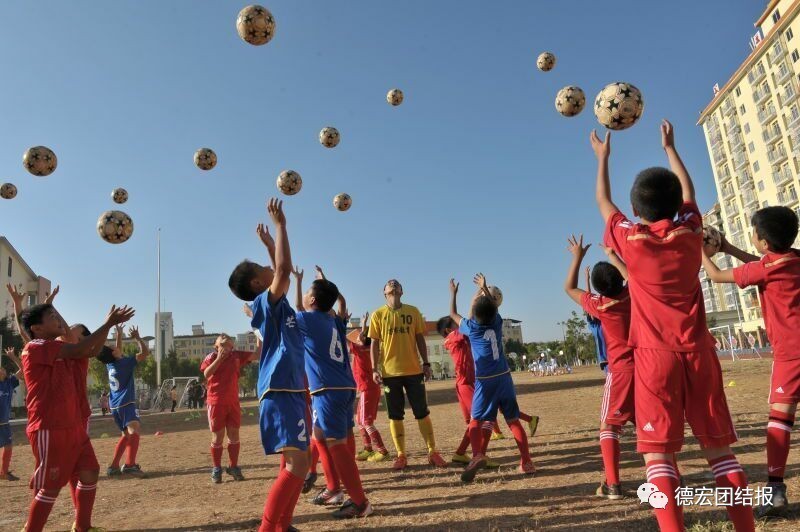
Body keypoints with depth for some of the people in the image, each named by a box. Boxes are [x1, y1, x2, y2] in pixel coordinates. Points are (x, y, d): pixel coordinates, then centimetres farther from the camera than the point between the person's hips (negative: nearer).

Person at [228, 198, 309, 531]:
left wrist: (269, 244, 33)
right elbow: (284, 268, -23)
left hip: (291, 390, 10)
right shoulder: (265, 301, -9)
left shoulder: (276, 303, 16)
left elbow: (281, 270, 35)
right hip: (280, 392, -10)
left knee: (296, 464, 15)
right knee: (297, 465, -14)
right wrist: (280, 225, -15)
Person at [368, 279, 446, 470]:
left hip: (413, 370, 1)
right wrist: (374, 369, -6)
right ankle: (401, 456, 16)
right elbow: (374, 343, 1)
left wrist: (426, 363, 3)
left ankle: (433, 453, 14)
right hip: (390, 372, -1)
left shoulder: (413, 311, 5)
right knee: (395, 415, 6)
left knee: (422, 413, 5)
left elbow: (420, 339, 9)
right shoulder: (378, 315, 2)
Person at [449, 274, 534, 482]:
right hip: (504, 377, 3)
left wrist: (453, 293, 26)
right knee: (513, 420, 9)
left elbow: (453, 314, 15)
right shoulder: (497, 323, 2)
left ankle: (477, 455, -20)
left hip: (485, 381, -3)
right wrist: (484, 287, 35)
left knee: (475, 421, 3)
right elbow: (493, 306, 24)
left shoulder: (471, 328, -4)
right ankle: (526, 462, 7)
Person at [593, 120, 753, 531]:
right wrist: (670, 148, 36)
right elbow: (688, 191, 24)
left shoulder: (629, 240, -5)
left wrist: (603, 158, 28)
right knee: (719, 449, 11)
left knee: (658, 453, -3)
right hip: (699, 353, 4)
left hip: (655, 357, -3)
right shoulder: (690, 233, 3)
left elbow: (602, 201, 14)